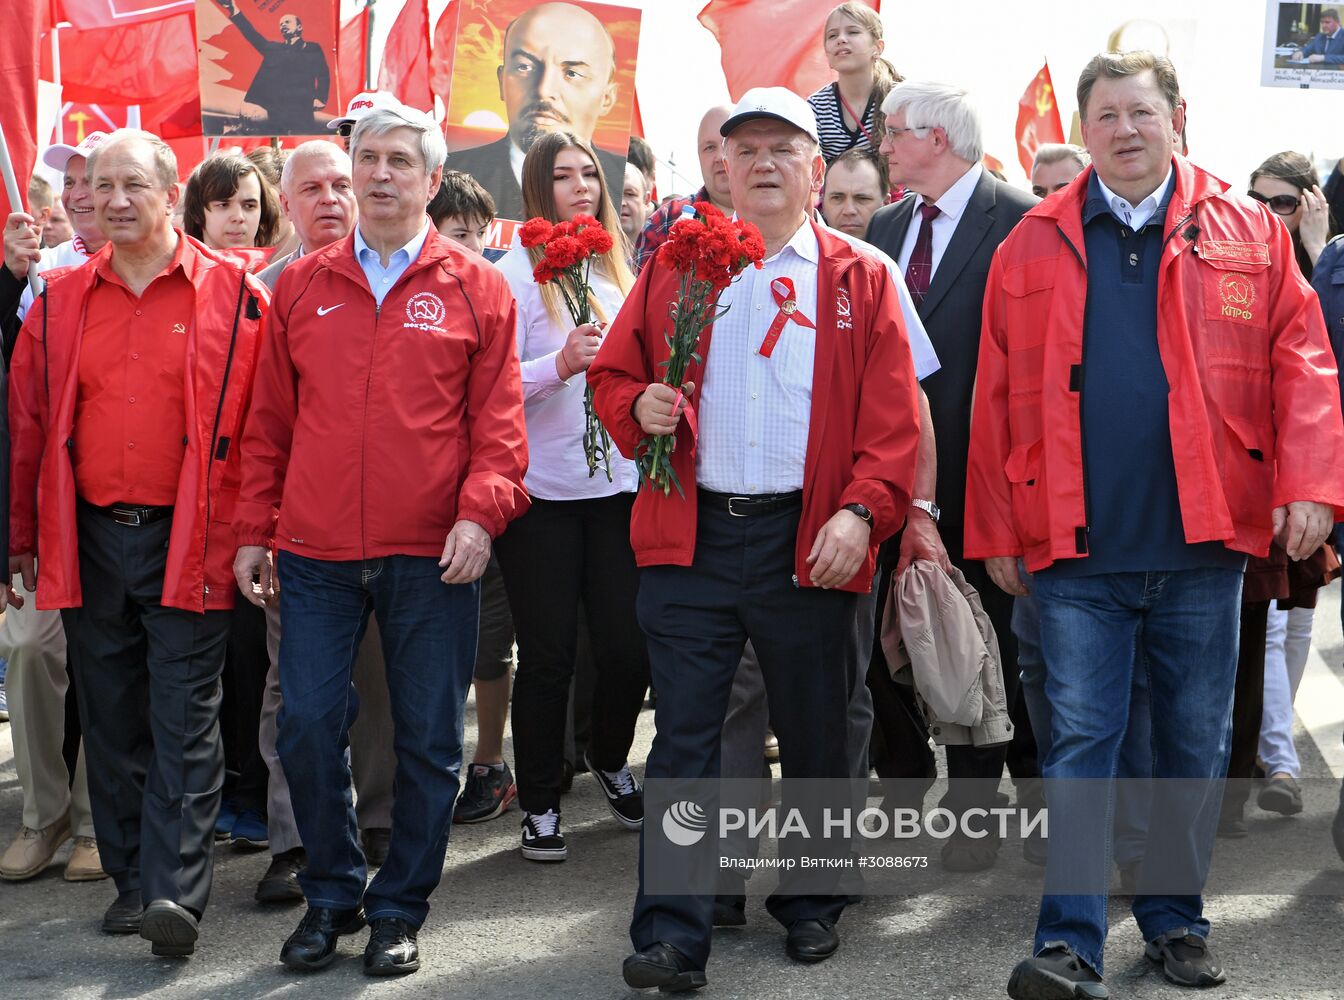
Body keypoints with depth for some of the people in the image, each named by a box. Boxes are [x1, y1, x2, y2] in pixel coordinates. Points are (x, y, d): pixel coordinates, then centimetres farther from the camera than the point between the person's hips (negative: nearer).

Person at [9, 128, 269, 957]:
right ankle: (132, 878, 21)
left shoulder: (234, 296, -2)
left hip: (189, 545, -4)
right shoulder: (60, 303, 9)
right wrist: (21, 537, 14)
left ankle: (176, 891, -5)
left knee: (185, 722, -4)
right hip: (89, 541, 4)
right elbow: (30, 428, 14)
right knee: (112, 719, 11)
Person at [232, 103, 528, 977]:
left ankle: (401, 909, 21)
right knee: (309, 729, 2)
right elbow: (270, 421, 11)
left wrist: (480, 512, -14)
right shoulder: (302, 288, 10)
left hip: (432, 556, -2)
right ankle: (333, 895, 22)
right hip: (315, 555, 2)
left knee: (428, 740, 5)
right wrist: (253, 531, 8)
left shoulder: (476, 289, 3)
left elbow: (499, 420, 0)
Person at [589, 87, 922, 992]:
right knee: (684, 736, -1)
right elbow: (613, 374, 15)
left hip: (810, 543, 0)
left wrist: (860, 511, -14)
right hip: (690, 535, 1)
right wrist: (639, 407, -8)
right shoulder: (675, 270, 11)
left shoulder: (861, 280, 5)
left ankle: (813, 904, 29)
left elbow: (893, 418, -1)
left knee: (814, 732, 10)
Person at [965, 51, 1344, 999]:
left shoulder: (1250, 234, 5)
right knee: (1080, 741, -1)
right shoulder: (1034, 246, 5)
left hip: (1204, 540, 1)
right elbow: (997, 397, 3)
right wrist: (995, 530, 0)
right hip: (1078, 547, -1)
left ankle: (1177, 919, 26)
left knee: (1196, 742, 11)